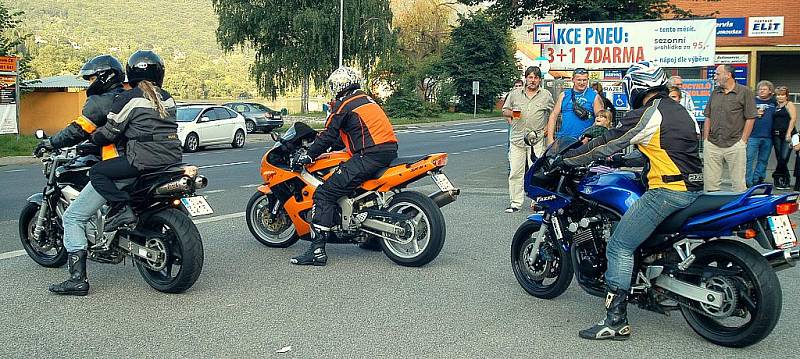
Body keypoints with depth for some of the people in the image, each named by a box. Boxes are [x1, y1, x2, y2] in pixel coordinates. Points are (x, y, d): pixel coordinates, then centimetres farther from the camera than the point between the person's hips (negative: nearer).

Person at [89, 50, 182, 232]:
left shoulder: (128, 98, -3)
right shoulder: (167, 98, 16)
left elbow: (109, 132, -2)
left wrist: (92, 138, 18)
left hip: (145, 159, -7)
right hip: (173, 158, 7)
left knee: (97, 172, 1)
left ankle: (122, 208, -16)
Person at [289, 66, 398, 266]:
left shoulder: (344, 104, -1)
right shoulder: (366, 99, 24)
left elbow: (329, 135, -4)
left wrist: (308, 156, 4)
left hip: (369, 156, -9)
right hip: (389, 151, 9)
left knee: (325, 193, -9)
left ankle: (317, 250, -17)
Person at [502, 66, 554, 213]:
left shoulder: (546, 95, 8)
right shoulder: (515, 93, 10)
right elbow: (504, 111, 15)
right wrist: (511, 113, -7)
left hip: (537, 140, -1)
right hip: (517, 138, 2)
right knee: (515, 172, 1)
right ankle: (515, 202, 8)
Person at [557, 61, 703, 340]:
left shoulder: (647, 113, -10)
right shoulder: (676, 109, 17)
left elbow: (607, 144, -10)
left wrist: (565, 159, -1)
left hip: (667, 191, -10)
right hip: (693, 187, 10)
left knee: (620, 247, -9)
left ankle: (616, 321, -13)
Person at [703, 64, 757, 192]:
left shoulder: (745, 92, 0)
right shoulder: (714, 93, 14)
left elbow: (750, 118, -3)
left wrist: (743, 141, -8)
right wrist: (705, 140, 7)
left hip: (735, 145, -4)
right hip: (712, 145, 4)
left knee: (739, 183, -1)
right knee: (710, 182, 4)